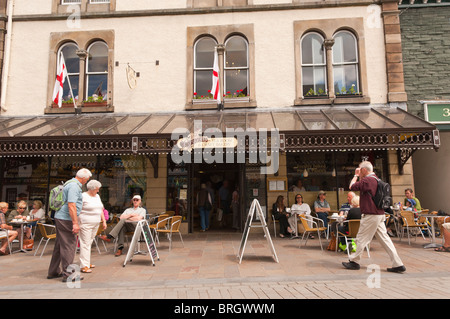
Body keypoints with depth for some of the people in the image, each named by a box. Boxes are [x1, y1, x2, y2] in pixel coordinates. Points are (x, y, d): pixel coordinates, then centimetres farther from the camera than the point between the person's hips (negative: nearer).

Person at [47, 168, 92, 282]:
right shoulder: (74, 186, -16)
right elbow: (71, 205, -24)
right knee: (69, 246, -4)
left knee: (60, 245, 17)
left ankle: (53, 272, 26)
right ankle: (67, 274, 2)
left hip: (60, 217, 11)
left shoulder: (70, 183, 17)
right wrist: (75, 223, -24)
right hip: (66, 219, -10)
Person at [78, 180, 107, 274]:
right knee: (85, 244, -6)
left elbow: (101, 210, 20)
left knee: (89, 243, 11)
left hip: (95, 224, 7)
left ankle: (87, 262, 20)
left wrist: (104, 221, 16)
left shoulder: (97, 196, 15)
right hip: (85, 224, -7)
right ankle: (84, 266, -2)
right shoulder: (83, 196, -9)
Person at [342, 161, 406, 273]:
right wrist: (359, 176, 23)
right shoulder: (376, 179, 12)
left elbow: (352, 187, -7)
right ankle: (398, 264, 12)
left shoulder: (367, 180, -18)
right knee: (384, 238, 11)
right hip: (379, 214, 9)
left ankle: (354, 262, 14)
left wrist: (356, 175, 7)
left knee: (361, 238, 2)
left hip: (370, 215, -9)